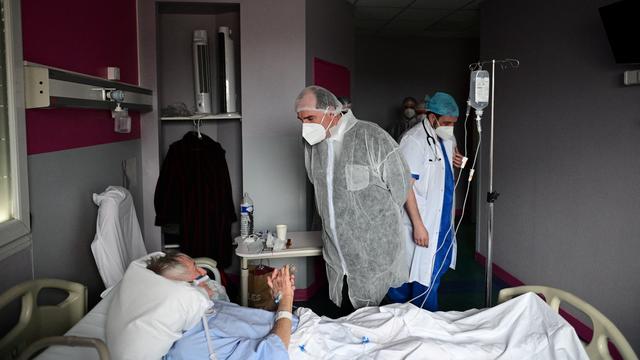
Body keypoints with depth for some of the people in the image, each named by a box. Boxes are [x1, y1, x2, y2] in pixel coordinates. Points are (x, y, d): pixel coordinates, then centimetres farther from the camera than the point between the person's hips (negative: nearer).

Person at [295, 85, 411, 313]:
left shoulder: (370, 136, -13)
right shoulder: (313, 143, 6)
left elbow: (400, 182, -6)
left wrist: (380, 221, 4)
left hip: (373, 251, -5)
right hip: (336, 253, 5)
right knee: (346, 314, 13)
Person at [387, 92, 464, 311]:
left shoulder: (446, 138, 9)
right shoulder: (414, 140, -17)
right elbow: (406, 185, -20)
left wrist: (455, 160, 6)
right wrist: (418, 225, -23)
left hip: (442, 222, 9)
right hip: (422, 223, -9)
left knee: (436, 272, 17)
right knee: (425, 278, -2)